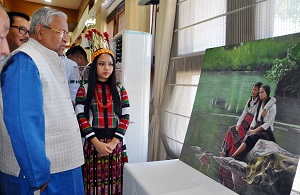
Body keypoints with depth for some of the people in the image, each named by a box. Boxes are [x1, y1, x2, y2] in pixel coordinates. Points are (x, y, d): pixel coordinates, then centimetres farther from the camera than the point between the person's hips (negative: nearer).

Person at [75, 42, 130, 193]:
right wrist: (97, 143, -15)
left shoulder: (120, 90, 6)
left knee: (113, 182, 10)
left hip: (115, 144, 2)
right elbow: (81, 118, -6)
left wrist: (113, 142, -11)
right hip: (92, 143, -1)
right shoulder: (84, 90, 1)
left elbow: (125, 118, 1)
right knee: (94, 182, 7)